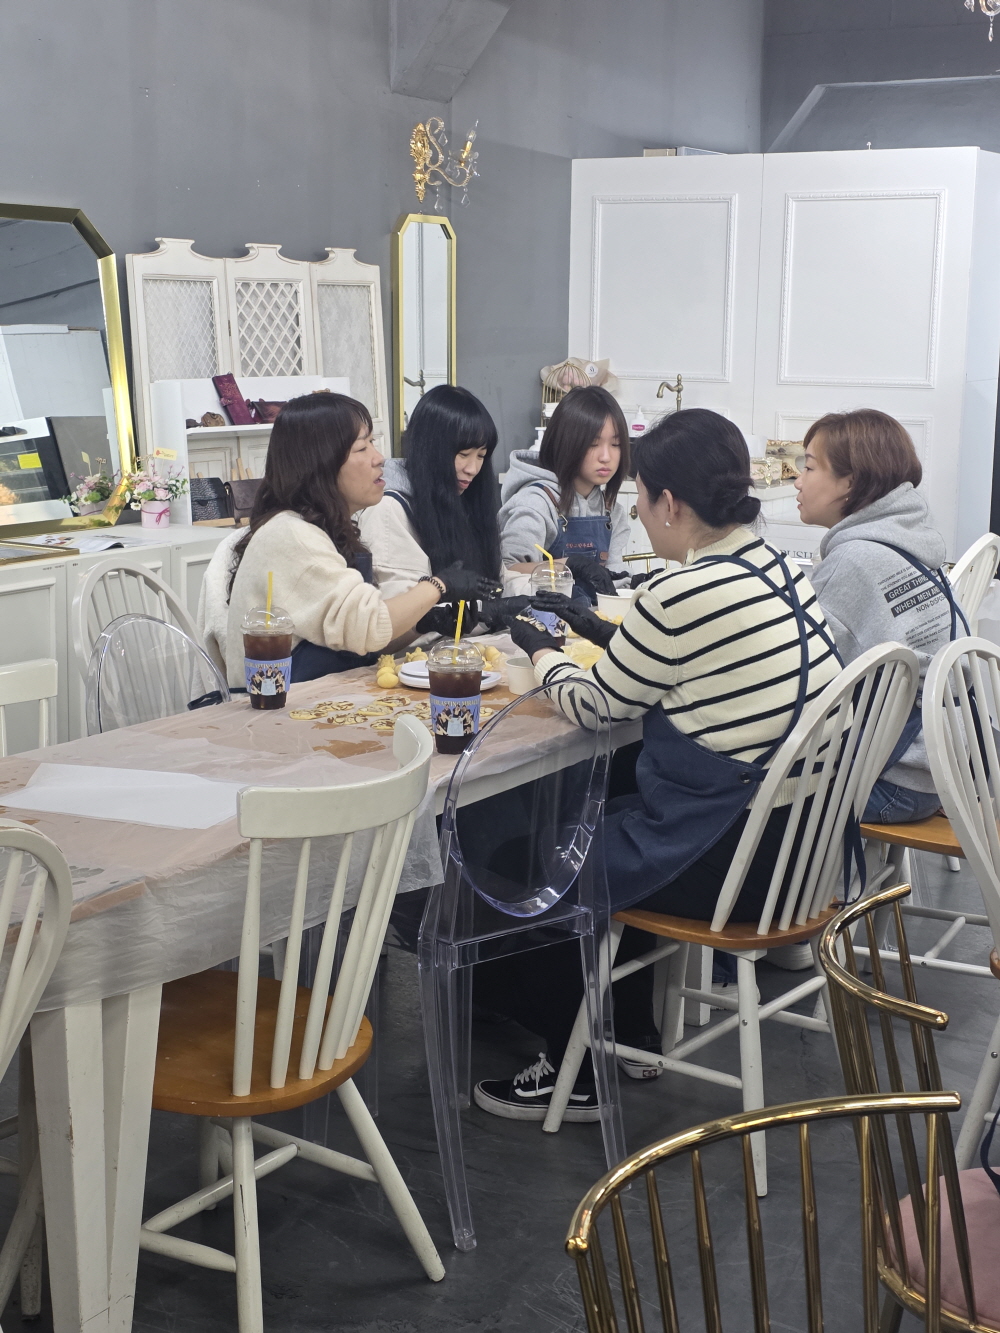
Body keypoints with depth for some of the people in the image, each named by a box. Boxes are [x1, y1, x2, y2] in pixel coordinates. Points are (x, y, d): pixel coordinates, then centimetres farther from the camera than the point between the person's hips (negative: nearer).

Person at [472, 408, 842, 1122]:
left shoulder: (682, 596, -24)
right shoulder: (781, 569, 3)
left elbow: (596, 706, -6)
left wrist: (543, 652, 13)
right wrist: (605, 631, 20)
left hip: (729, 860, -9)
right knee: (596, 826, 31)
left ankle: (577, 1076, 25)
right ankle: (633, 1036, 40)